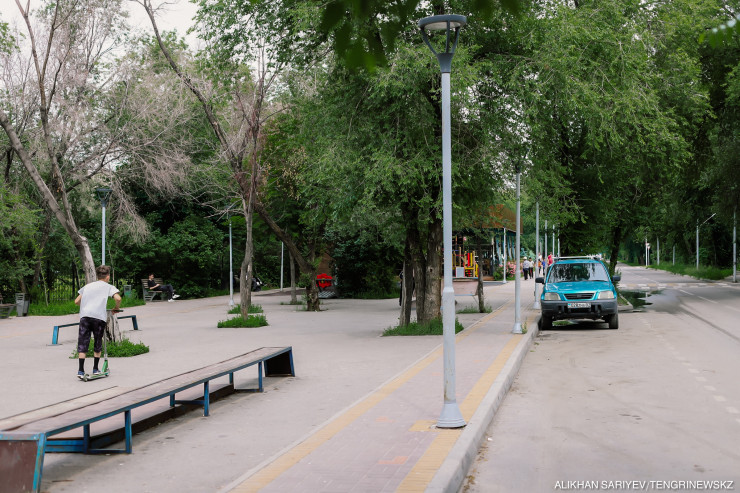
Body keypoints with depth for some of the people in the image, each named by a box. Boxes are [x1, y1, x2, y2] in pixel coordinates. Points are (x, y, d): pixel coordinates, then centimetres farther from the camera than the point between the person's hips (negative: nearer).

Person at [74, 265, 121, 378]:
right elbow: (118, 298, -5)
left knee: (83, 343, 2)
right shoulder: (109, 287, 13)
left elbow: (76, 301, 25)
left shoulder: (87, 286, 26)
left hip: (84, 315, 3)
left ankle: (80, 370, -5)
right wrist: (116, 308, 13)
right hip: (99, 316, -2)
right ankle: (95, 369, 18)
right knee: (98, 343, 14)